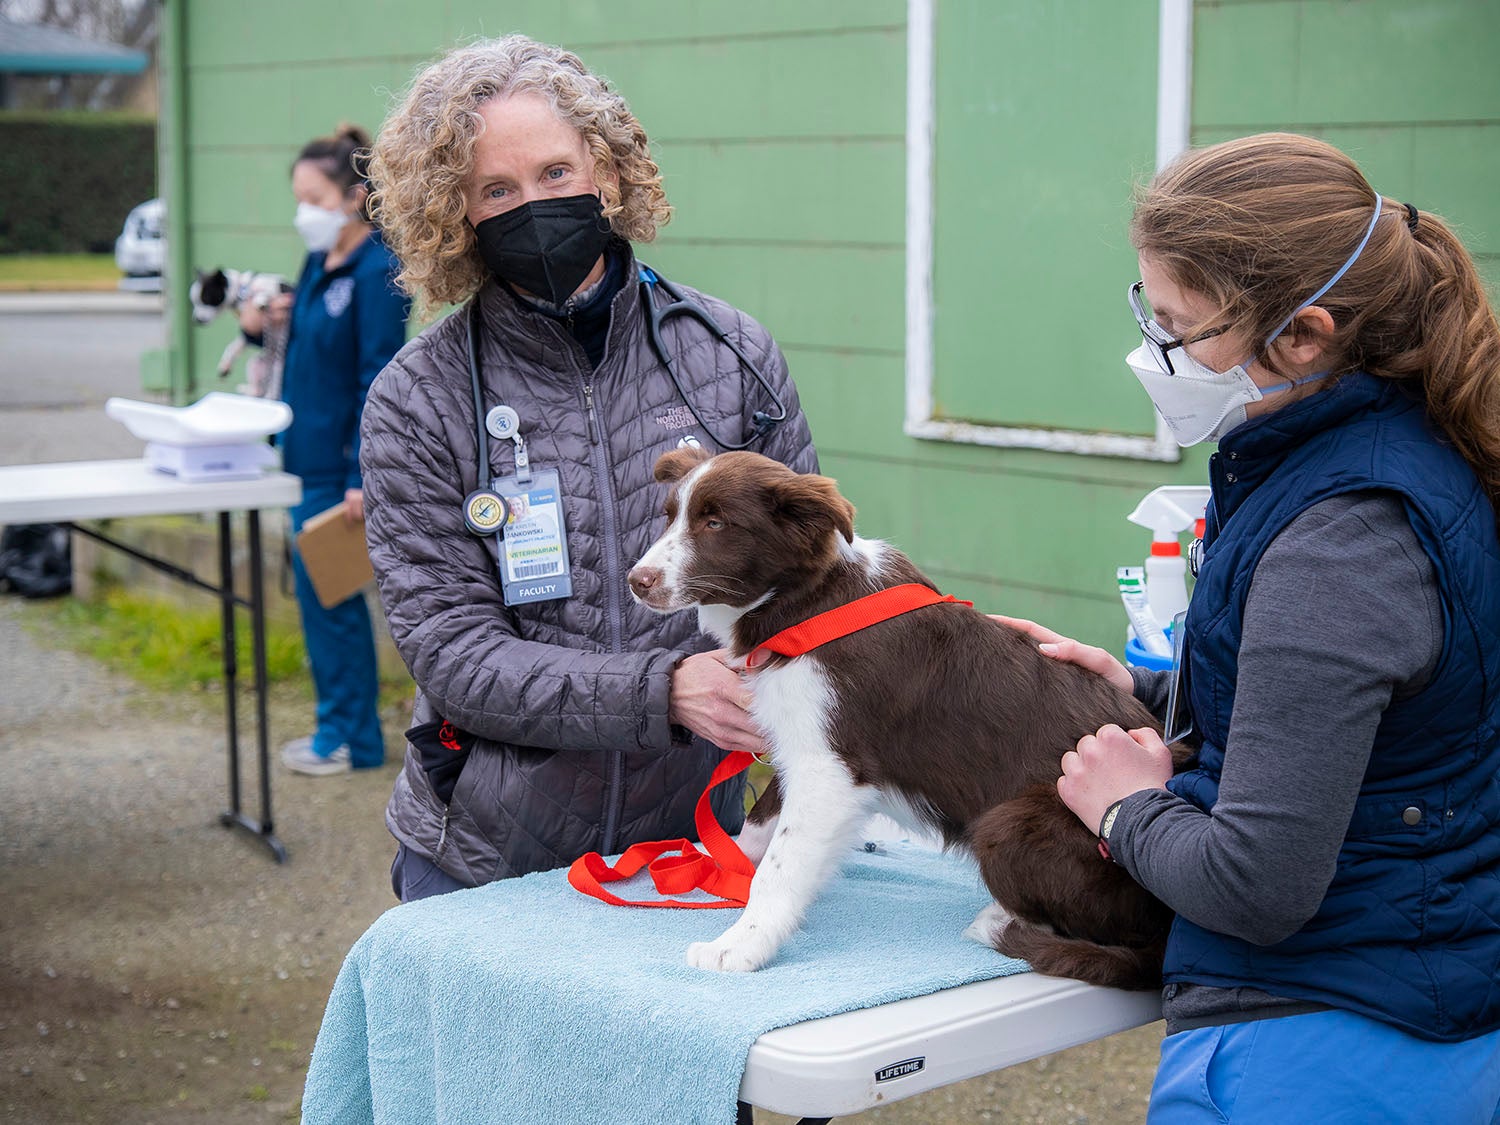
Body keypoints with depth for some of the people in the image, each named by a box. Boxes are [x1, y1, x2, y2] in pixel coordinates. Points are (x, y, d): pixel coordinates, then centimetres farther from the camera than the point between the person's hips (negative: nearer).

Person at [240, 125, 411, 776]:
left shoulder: (377, 272, -15)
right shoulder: (318, 265, 10)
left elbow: (379, 380, -18)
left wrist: (362, 476, -21)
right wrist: (263, 324, 0)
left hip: (342, 465, -9)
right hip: (308, 456, 9)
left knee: (328, 594, -2)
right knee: (320, 592, 14)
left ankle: (351, 738, 9)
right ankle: (342, 728, 24)